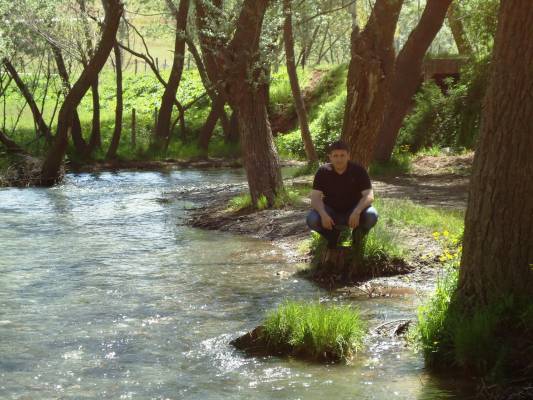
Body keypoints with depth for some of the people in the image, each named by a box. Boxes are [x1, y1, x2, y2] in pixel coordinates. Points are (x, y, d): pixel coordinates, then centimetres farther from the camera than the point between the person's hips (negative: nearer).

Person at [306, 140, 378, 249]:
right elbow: (315, 197, -16)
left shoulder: (359, 171, -13)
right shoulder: (323, 172, -10)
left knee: (371, 216, -32)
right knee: (312, 220, -29)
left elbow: (369, 195, -20)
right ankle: (332, 235, 5)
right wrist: (323, 214, -37)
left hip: (354, 212, -1)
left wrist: (357, 212, -39)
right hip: (331, 212, 1)